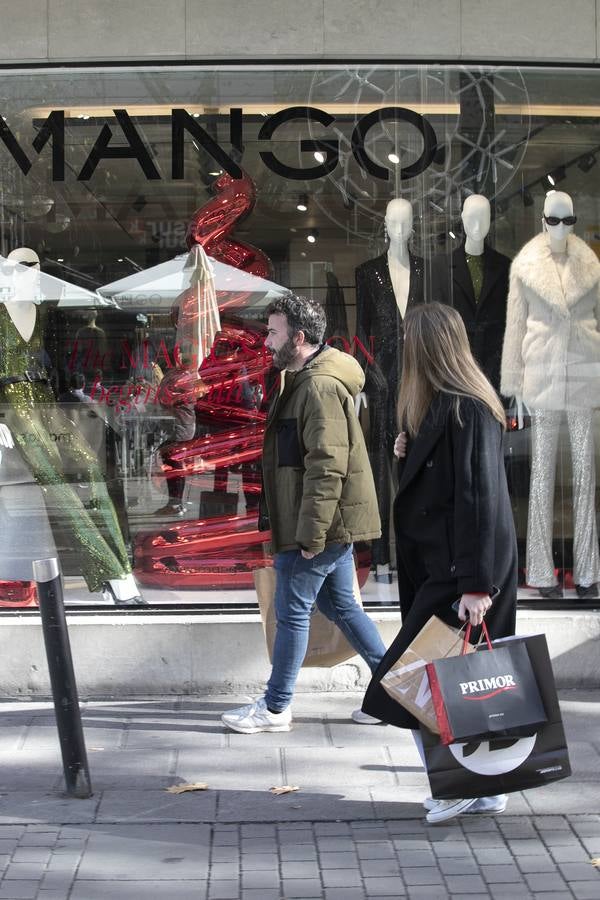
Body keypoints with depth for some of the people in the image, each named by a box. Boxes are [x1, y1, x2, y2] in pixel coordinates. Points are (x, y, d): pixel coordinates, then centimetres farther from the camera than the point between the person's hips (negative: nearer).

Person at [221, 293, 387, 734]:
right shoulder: (307, 380, 16)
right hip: (333, 524, 10)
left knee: (292, 611, 0)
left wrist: (310, 533, -23)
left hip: (320, 523, -10)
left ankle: (276, 708, 10)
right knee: (341, 605, 16)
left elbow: (327, 466, -25)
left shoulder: (320, 387, -19)